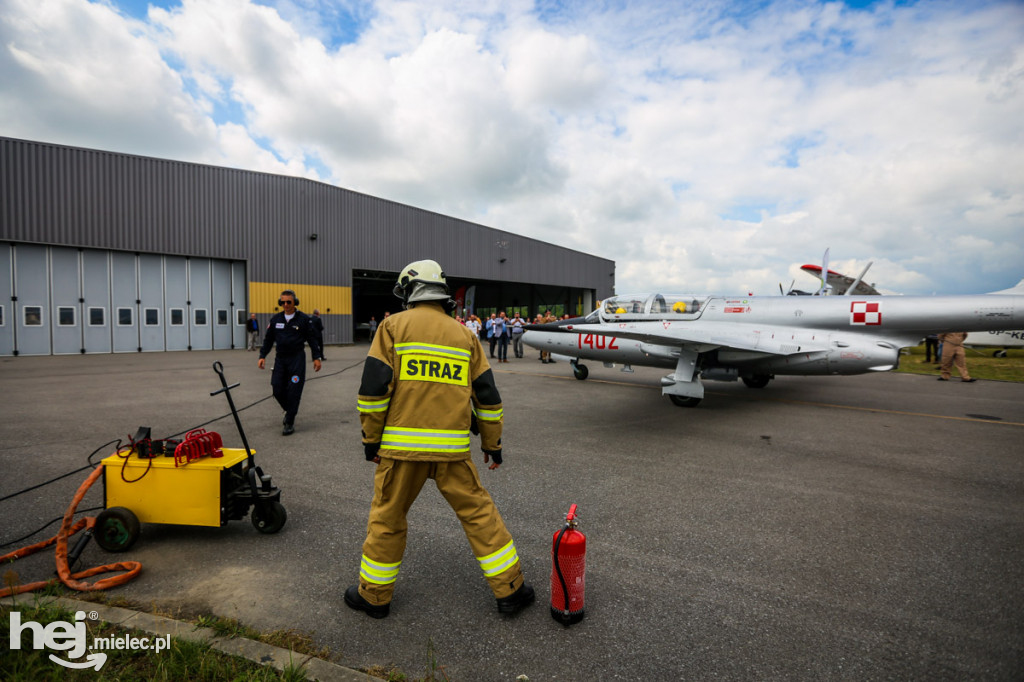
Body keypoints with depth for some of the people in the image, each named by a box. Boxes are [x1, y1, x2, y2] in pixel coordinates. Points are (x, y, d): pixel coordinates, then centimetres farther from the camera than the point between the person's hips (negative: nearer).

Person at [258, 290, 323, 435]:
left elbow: (312, 339, 1)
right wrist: (262, 356, 7)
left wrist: (317, 357, -2)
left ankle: (289, 423, 2)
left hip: (297, 359, -4)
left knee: (293, 391, -6)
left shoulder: (303, 319, -2)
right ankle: (289, 410, 31)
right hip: (280, 359, 4)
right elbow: (268, 339, 14)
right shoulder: (275, 319, 8)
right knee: (278, 390, 2)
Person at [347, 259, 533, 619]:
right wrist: (492, 444, 17)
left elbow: (373, 386, -7)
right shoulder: (464, 334, 8)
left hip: (401, 444, -2)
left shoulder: (394, 326, -1)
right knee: (478, 512, 12)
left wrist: (371, 438, 4)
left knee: (387, 516, 15)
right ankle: (510, 589, 20)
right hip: (452, 448, 2)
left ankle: (374, 595, 31)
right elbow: (487, 394, 9)